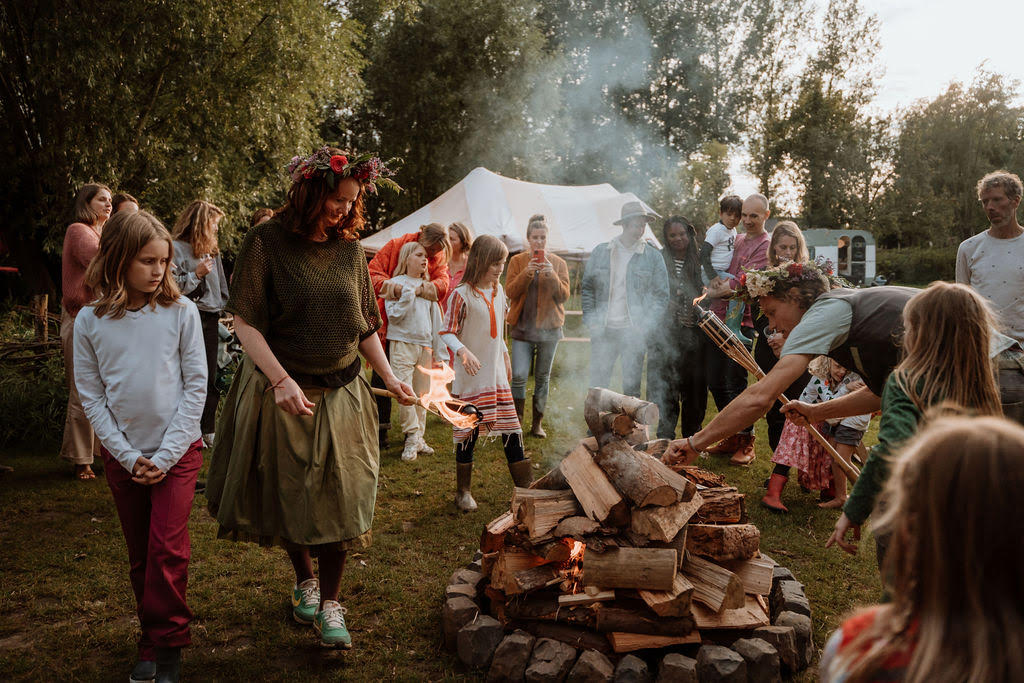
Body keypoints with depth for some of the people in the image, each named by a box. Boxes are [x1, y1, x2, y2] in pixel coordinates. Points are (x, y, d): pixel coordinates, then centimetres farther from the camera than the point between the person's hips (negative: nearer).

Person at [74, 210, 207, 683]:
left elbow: (195, 385, -7)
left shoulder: (180, 311, -7)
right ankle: (152, 640, 26)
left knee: (168, 550, -6)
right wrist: (128, 455, -8)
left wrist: (166, 455, -10)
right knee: (140, 555, 11)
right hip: (122, 455, 2)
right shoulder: (90, 321, -4)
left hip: (177, 450, -2)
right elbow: (91, 396, -1)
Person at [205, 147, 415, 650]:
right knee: (286, 494, 11)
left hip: (340, 394, 3)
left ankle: (330, 603, 18)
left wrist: (389, 377, 3)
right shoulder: (267, 241, -8)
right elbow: (245, 321, -12)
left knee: (339, 498, 3)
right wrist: (282, 380, -21)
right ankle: (304, 580, 36)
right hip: (281, 392, -3)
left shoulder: (350, 250, 6)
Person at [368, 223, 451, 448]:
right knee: (381, 375, -1)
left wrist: (434, 287, -34)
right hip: (389, 324, -3)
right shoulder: (395, 246, -5)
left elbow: (443, 279, -10)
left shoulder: (438, 257, 5)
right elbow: (372, 274, -9)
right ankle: (379, 429, 9)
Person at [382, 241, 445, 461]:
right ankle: (412, 437, -2)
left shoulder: (428, 286, 14)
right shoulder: (397, 283, 0)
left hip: (425, 346, 5)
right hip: (402, 344, -5)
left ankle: (418, 438, 17)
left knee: (422, 393, 8)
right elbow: (394, 315, -9)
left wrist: (438, 352, 14)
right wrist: (411, 293, -14)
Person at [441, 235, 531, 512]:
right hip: (471, 375, -6)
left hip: (497, 374, 6)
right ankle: (463, 492, 20)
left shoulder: (498, 291, 8)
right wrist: (463, 351, -31)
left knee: (511, 430, 6)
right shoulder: (462, 294, -13)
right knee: (469, 432, 4)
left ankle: (525, 488, 15)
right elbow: (447, 332, -14)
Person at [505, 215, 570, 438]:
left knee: (542, 377, 6)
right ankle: (517, 422, 4)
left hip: (549, 327, 1)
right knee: (519, 376, -9)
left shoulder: (558, 263, 7)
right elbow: (511, 291, -4)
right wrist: (527, 272, -18)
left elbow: (564, 295, 0)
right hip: (522, 325, -1)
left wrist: (552, 275, -16)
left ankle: (537, 424, 17)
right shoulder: (517, 261, 5)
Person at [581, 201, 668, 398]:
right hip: (603, 330, 1)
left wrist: (645, 327, -7)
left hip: (634, 332, -1)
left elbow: (661, 295, 3)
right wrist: (590, 321, -1)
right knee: (597, 386, 5)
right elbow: (587, 287, 10)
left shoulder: (653, 257, 3)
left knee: (631, 388, 3)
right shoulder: (601, 252, 6)